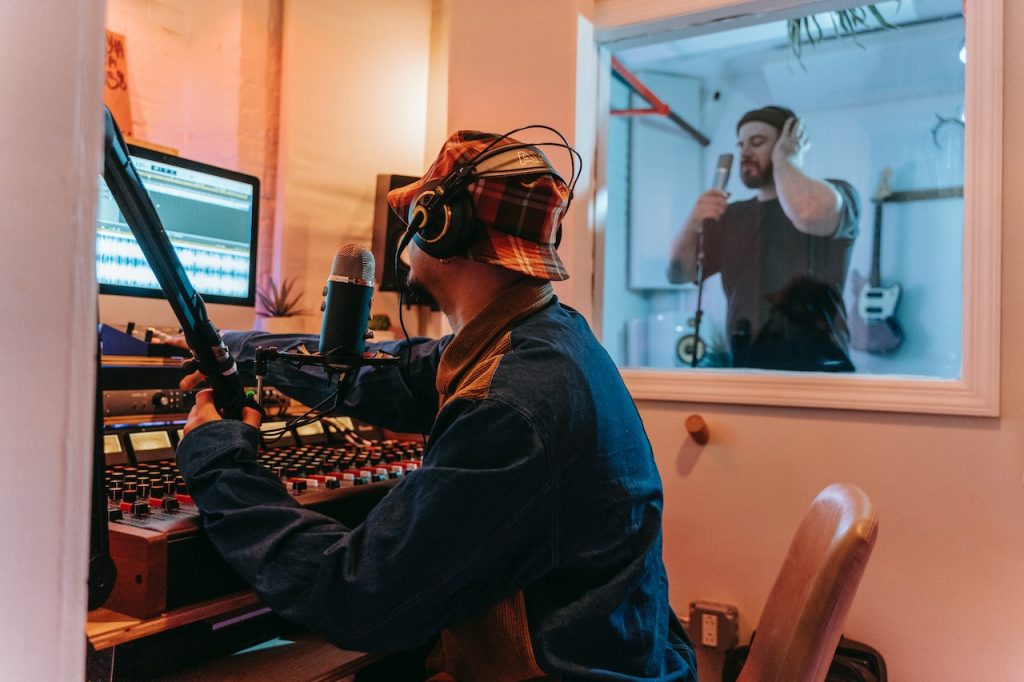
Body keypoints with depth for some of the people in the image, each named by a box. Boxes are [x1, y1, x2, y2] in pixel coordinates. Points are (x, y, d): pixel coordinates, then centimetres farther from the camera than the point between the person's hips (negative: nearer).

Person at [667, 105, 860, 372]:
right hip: (745, 366, 5)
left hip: (815, 366, -5)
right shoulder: (731, 216, 16)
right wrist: (693, 224, -7)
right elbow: (678, 273, 13)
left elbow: (811, 214, -25)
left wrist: (783, 159, -6)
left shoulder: (836, 193, 1)